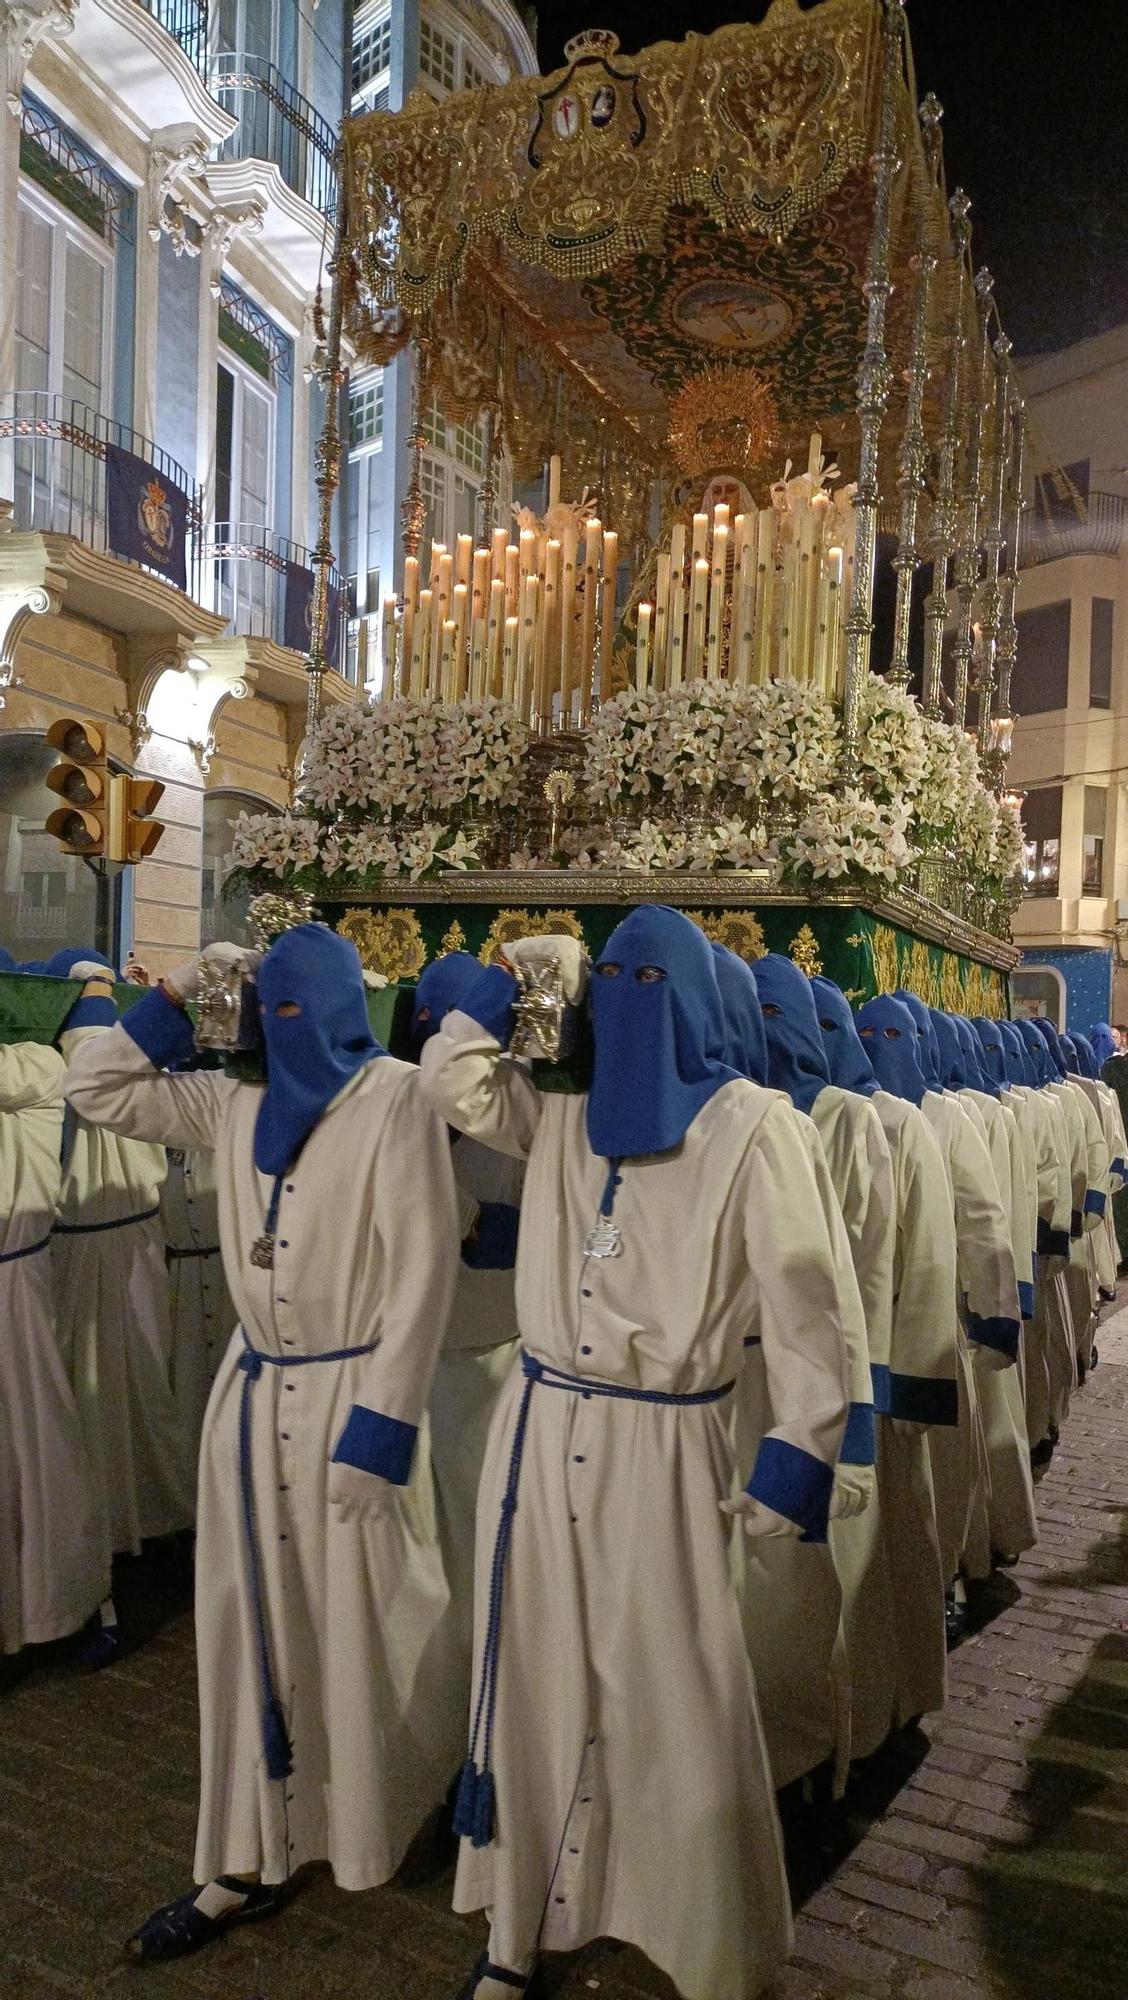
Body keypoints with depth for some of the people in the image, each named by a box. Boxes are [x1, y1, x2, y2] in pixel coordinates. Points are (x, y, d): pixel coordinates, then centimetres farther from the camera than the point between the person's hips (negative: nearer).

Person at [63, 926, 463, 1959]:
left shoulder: (395, 1098, -13)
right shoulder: (238, 1101, 5)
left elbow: (423, 1271, -16)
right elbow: (95, 1090, 13)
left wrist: (379, 1426, -19)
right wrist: (177, 992, 2)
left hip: (350, 1393, -5)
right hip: (254, 1389, 6)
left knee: (361, 1624, 9)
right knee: (252, 1624, 12)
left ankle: (431, 1811, 37)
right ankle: (251, 1862, 28)